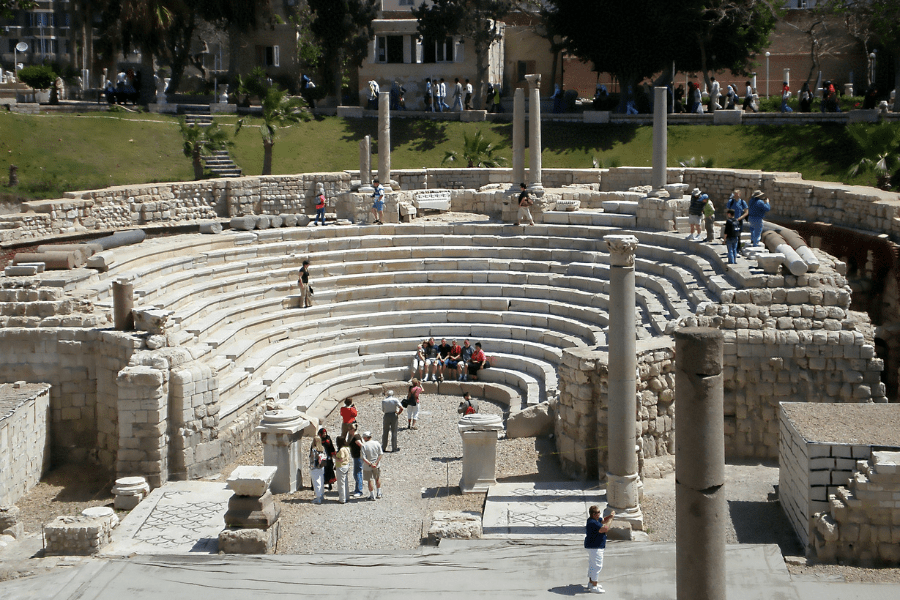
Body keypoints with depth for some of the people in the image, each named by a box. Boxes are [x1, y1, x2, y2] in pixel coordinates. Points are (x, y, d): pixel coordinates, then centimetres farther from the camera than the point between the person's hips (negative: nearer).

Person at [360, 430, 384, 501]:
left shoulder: (364, 446, -16)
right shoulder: (377, 444, -7)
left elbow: (363, 458, -21)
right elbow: (381, 454, -8)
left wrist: (370, 464, -19)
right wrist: (376, 463, -10)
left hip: (367, 466, -3)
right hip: (377, 466, 3)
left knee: (370, 480, 10)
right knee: (377, 478, 22)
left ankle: (372, 496, 15)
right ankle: (379, 493, 30)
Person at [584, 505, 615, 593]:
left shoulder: (594, 520, 7)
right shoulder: (593, 523, -26)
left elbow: (603, 521, 19)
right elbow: (605, 529, -28)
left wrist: (609, 516, 0)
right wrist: (610, 518, -18)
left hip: (593, 546, 11)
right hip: (595, 547, -11)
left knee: (592, 565, 21)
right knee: (597, 566, -7)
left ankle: (591, 583, 33)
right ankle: (594, 587, -4)